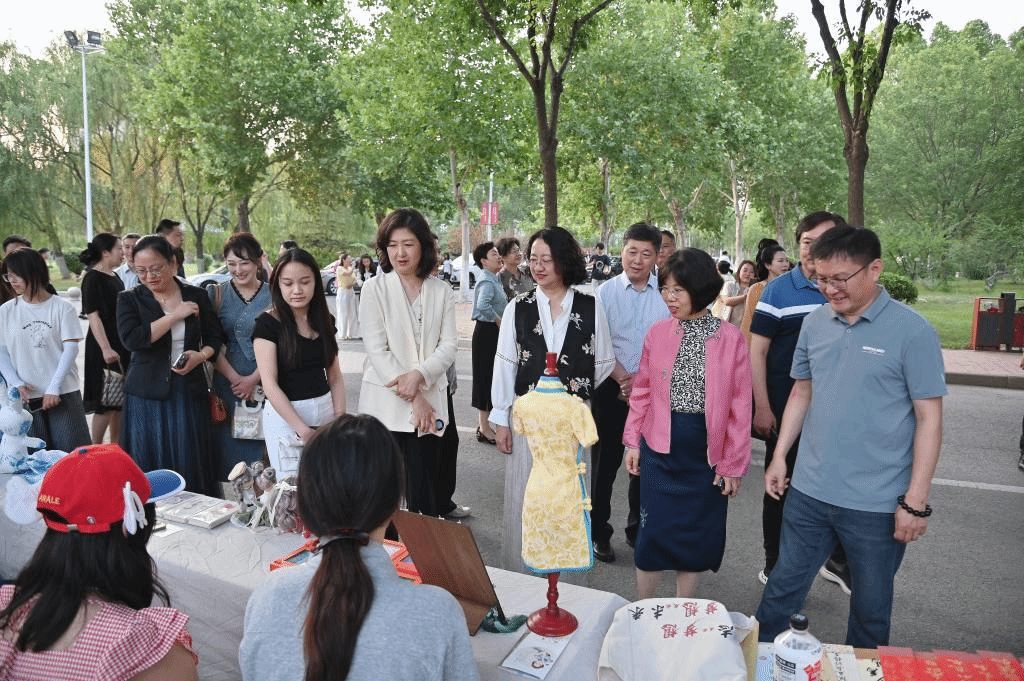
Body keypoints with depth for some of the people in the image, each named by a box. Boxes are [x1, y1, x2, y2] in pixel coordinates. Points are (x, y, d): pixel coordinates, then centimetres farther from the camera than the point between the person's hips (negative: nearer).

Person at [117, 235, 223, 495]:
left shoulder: (196, 296, 7)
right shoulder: (130, 299, 2)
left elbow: (214, 336, 13)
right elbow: (131, 339, -14)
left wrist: (201, 355, -9)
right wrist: (176, 315, -14)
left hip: (189, 393, 1)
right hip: (146, 395, -1)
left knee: (191, 465, 3)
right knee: (148, 466, 3)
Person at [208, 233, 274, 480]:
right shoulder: (216, 294, 5)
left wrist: (253, 379, -9)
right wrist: (234, 377, -9)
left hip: (264, 382, -1)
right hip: (227, 383, 1)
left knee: (262, 446, -1)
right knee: (228, 448, 4)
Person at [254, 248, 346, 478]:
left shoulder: (325, 320, 7)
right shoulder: (268, 323, -8)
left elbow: (335, 376, 9)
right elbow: (270, 385, -13)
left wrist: (340, 417, -5)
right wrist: (303, 430, -18)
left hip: (325, 409, 4)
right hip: (285, 414, -4)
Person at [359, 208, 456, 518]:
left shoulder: (442, 291, 7)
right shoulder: (375, 288, 0)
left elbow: (449, 344, 1)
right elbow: (376, 350, -7)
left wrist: (418, 375, -17)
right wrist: (414, 398, -11)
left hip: (429, 402, 2)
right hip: (385, 402, -1)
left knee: (424, 487, 2)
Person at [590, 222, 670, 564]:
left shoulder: (666, 294, 0)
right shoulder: (605, 293, -2)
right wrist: (624, 380, -13)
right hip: (611, 387, -1)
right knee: (605, 462, 6)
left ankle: (638, 530, 31)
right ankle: (599, 533, 21)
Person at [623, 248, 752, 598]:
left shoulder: (731, 338, -7)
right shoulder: (657, 333, -1)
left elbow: (740, 406, -4)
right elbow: (642, 391, 7)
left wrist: (733, 464, -4)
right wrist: (633, 439, 2)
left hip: (706, 454, -1)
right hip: (660, 450, 1)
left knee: (695, 535, 12)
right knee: (652, 532, 6)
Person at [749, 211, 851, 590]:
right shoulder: (778, 291, -7)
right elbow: (757, 351, -8)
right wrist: (761, 407, -12)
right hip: (785, 410, -3)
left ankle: (838, 559, 32)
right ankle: (774, 566, 26)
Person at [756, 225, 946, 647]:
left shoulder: (912, 332, -11)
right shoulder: (815, 324, 3)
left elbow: (929, 419, -9)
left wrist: (916, 501, -11)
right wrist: (779, 457, 9)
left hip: (877, 503, -4)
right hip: (808, 492, 4)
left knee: (870, 607, 15)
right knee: (783, 586, 16)